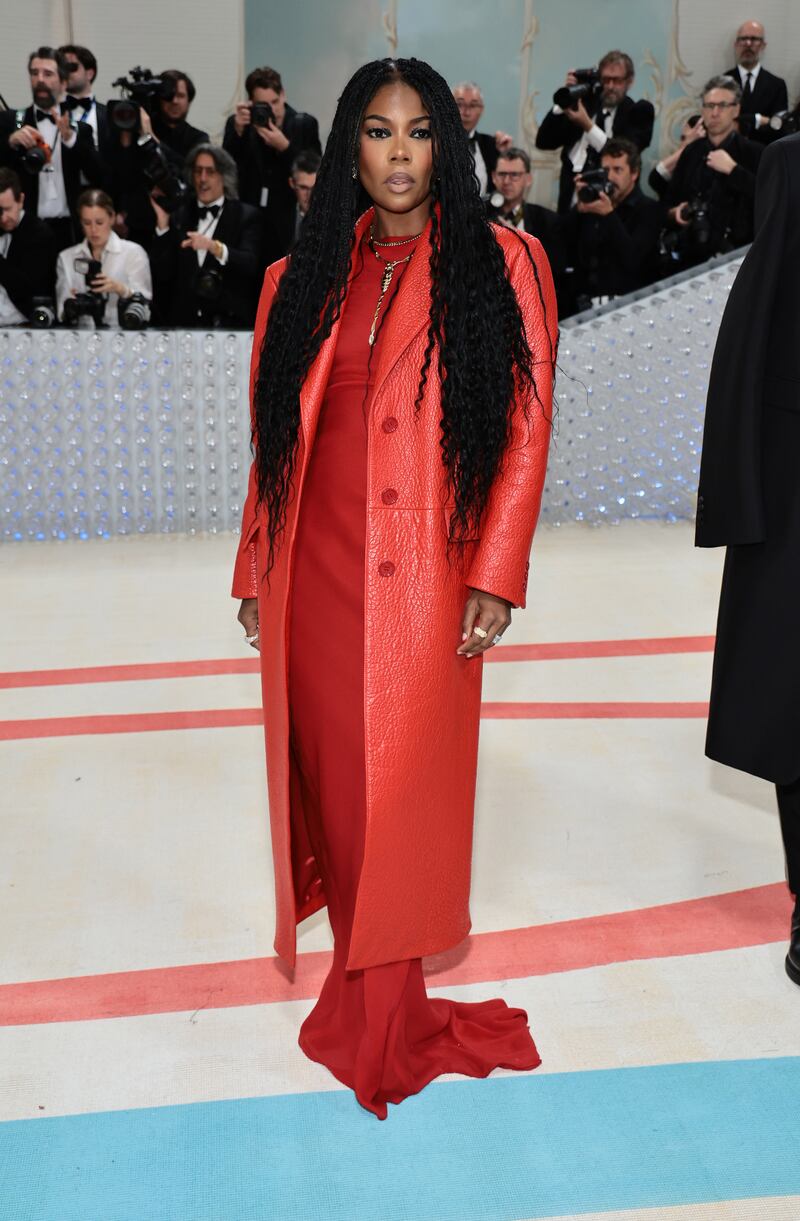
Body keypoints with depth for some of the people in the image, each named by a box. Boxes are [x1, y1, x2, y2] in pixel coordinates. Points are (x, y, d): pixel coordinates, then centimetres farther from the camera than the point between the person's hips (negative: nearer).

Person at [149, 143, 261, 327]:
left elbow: (250, 264, -10)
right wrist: (163, 222, -1)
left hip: (231, 321, -2)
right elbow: (162, 273, 5)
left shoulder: (245, 216, 6)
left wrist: (214, 247, -26)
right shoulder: (179, 217, 14)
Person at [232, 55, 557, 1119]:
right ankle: (378, 999, 23)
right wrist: (255, 573, 12)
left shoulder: (500, 263, 5)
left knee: (401, 790, 3)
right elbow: (272, 438, 14)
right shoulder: (301, 281, 13)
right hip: (317, 575, 3)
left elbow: (528, 429, -1)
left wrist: (494, 578, -8)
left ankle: (377, 1019, 23)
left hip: (426, 578, -2)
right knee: (334, 783, 5)